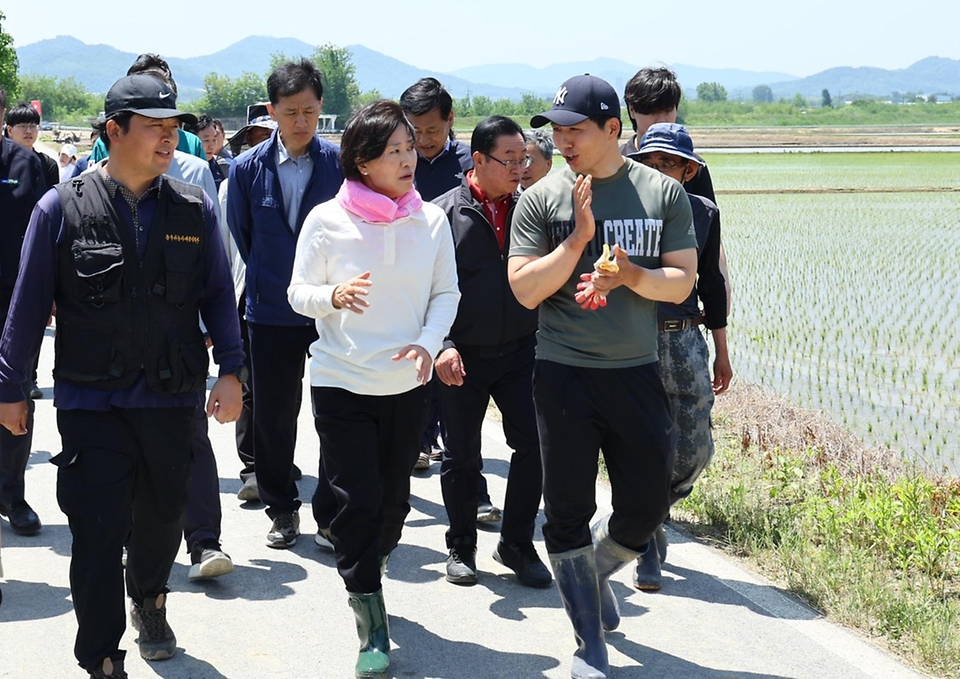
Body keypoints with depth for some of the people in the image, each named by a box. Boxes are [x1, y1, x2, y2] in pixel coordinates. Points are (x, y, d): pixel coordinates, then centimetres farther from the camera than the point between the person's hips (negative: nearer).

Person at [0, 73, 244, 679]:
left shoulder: (194, 209, 2)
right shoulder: (62, 209, -4)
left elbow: (218, 293, 7)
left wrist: (231, 370, -3)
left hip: (172, 400, 3)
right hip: (91, 402, -2)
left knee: (162, 517, 18)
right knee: (98, 533, -4)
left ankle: (149, 601, 47)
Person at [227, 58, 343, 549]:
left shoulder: (341, 163, -7)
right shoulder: (248, 168, -3)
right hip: (271, 314, 1)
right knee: (273, 417, 9)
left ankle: (330, 516, 15)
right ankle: (281, 509, 25)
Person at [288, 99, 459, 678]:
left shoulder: (431, 220, -2)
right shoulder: (326, 220, -8)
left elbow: (446, 293, 5)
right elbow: (299, 294, -1)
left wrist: (429, 342, -13)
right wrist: (335, 295, -23)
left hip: (408, 382, 3)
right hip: (342, 381, -3)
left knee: (393, 497, 13)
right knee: (358, 499, -7)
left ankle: (368, 572, 42)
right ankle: (372, 627, 4)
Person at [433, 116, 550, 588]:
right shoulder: (445, 213, -5)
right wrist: (442, 344, -18)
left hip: (521, 351, 2)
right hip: (462, 357, -2)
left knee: (534, 446, -2)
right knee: (461, 456, 8)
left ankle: (517, 544, 15)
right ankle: (461, 547, 25)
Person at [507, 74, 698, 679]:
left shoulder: (663, 193, 1)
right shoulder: (542, 199, -3)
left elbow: (682, 283, 0)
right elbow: (526, 290, -7)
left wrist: (631, 275, -18)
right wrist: (578, 238, -17)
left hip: (637, 371, 1)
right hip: (564, 374, -1)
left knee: (647, 507, 7)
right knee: (569, 510, 3)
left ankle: (593, 572, 39)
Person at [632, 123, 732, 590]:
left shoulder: (703, 213, 5)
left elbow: (710, 282, 13)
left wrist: (722, 353, 14)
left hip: (685, 341, 3)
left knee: (696, 450, 2)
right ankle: (646, 551, 13)